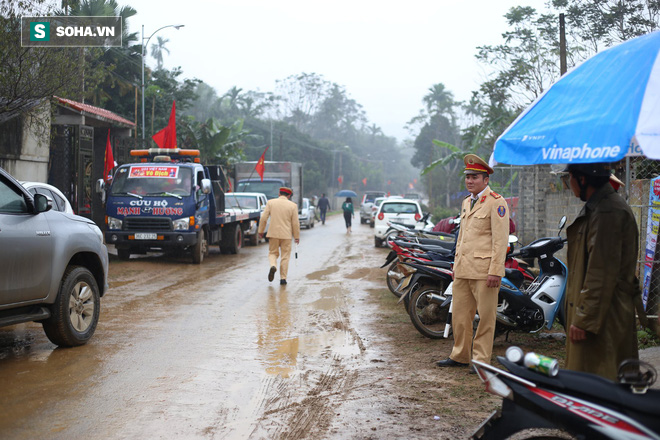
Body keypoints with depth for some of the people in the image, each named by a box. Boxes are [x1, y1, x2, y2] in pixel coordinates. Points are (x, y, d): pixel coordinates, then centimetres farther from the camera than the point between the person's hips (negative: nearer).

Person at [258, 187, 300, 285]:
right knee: (285, 256, 9)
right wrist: (297, 236, 6)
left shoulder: (270, 202, 0)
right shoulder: (293, 205, -3)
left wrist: (260, 231, 7)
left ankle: (273, 266, -14)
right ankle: (283, 278, 7)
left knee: (273, 253, 15)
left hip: (273, 233, 1)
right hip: (286, 235, -1)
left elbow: (263, 218, -3)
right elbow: (295, 223, -3)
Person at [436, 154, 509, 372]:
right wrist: (456, 263, 20)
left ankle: (481, 359, 8)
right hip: (463, 270, 8)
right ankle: (460, 355, 23)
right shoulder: (466, 202, 19)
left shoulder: (496, 202, -7)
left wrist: (495, 271, -18)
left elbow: (500, 240, -13)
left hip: (484, 270, -8)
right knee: (459, 314, 11)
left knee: (486, 316, 0)